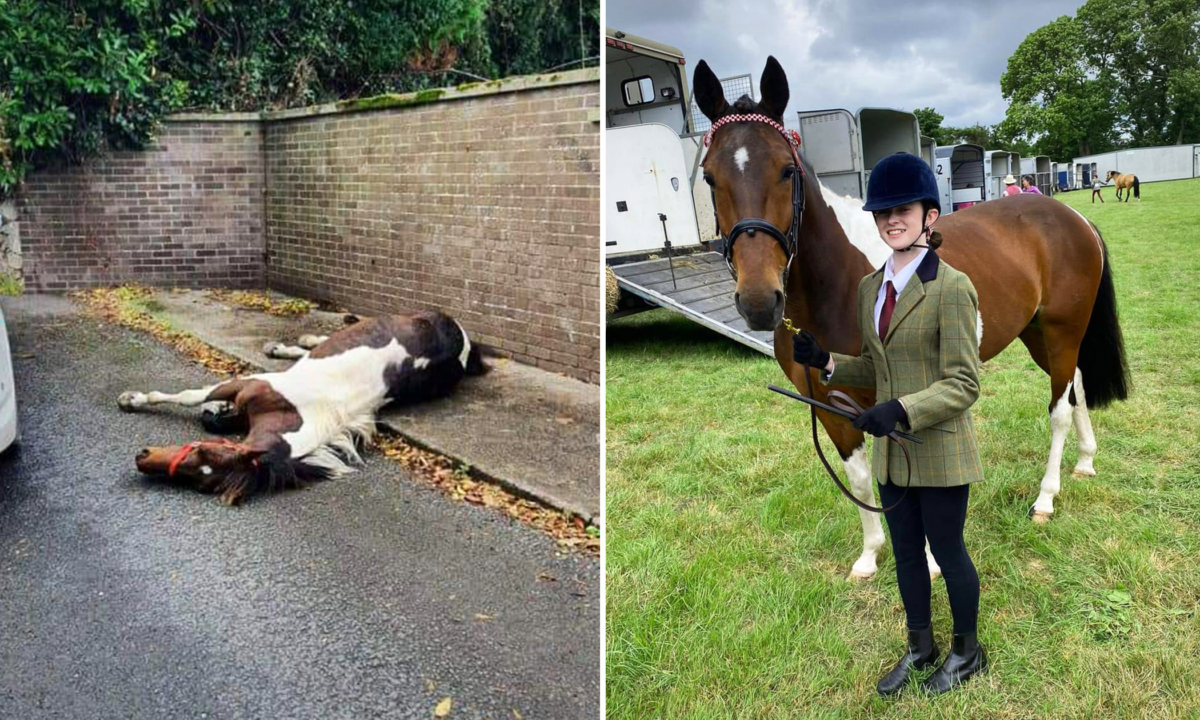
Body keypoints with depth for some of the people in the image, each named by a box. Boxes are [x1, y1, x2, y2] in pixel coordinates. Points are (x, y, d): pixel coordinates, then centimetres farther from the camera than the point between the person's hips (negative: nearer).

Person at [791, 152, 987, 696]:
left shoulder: (951, 288, -17)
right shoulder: (871, 287, 5)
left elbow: (964, 384, -18)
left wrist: (901, 409, -31)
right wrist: (826, 363, -4)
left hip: (940, 452, -7)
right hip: (892, 452, 7)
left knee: (947, 553, 11)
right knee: (905, 553, 20)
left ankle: (967, 652, 36)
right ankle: (920, 648, 41)